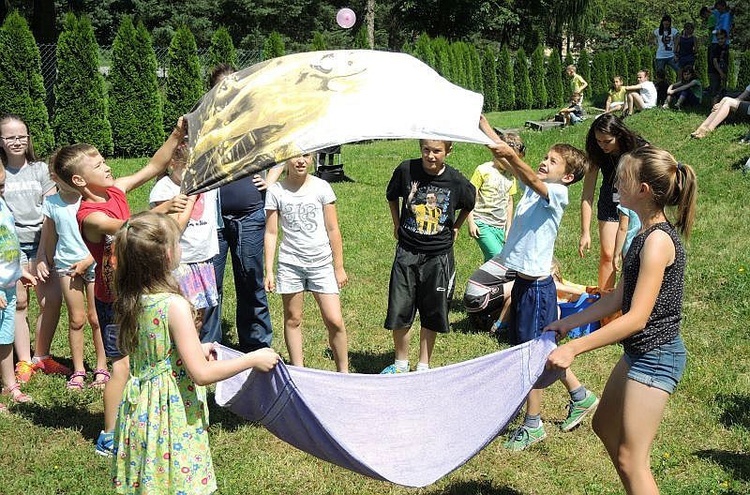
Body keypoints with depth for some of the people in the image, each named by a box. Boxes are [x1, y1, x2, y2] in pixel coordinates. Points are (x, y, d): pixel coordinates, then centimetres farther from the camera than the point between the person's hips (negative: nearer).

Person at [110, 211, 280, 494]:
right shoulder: (174, 305, -24)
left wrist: (194, 350, 18)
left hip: (140, 412, 7)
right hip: (172, 415, -7)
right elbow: (201, 374, -23)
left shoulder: (130, 301, -1)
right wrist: (253, 359, -14)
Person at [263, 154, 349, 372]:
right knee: (292, 320, 8)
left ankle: (343, 371, 12)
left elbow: (332, 230, 2)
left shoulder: (321, 187, -2)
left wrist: (339, 267, 2)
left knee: (335, 321, -4)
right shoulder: (276, 191, -1)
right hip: (290, 263, 1)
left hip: (321, 263, 0)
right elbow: (271, 233, 2)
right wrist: (269, 271, -2)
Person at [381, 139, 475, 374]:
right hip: (407, 251, 1)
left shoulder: (456, 181, -11)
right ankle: (401, 363, 23)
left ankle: (423, 366, 25)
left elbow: (469, 204, 13)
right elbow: (392, 196, 11)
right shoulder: (406, 170, -10)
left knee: (432, 315, 10)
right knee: (399, 311, 3)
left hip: (439, 256, 0)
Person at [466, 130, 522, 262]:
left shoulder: (511, 175, 10)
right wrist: (471, 222, -11)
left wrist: (508, 228, 19)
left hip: (499, 227, 6)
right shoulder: (483, 171, -8)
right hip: (482, 225, -6)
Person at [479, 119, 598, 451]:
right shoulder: (534, 187, 8)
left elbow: (531, 179, -35)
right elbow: (498, 147, 3)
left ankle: (533, 425, 15)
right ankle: (580, 396, 37)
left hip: (537, 286, -8)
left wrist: (511, 155, -51)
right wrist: (479, 120, -5)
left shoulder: (558, 193, -12)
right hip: (523, 282, 8)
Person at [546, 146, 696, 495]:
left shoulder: (657, 241, -24)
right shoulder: (648, 234, 6)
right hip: (639, 352, 11)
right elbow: (618, 298, 12)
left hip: (655, 357, -11)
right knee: (605, 426, 25)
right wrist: (568, 323, 12)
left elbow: (636, 318, -27)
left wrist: (573, 348, -26)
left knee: (630, 459, -4)